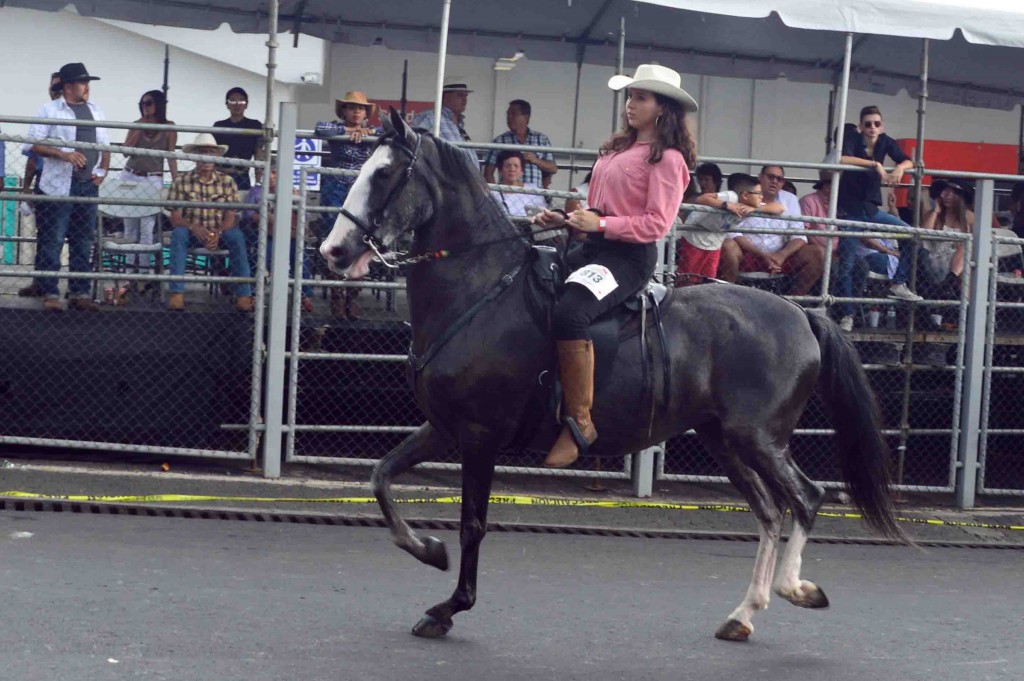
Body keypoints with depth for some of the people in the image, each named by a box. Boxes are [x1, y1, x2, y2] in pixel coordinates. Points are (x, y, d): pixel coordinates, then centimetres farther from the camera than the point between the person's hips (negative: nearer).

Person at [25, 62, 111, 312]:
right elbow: (33, 143, -9)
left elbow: (105, 145, 21)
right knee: (52, 241, -5)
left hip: (88, 186, 5)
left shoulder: (95, 111, 15)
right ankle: (50, 293, -2)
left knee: (83, 242, 7)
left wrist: (103, 170, 6)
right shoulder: (50, 111, -3)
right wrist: (63, 154, -20)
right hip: (58, 186, -5)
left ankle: (80, 293, 12)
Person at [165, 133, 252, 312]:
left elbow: (230, 217, -5)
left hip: (219, 233, 1)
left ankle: (243, 294, -31)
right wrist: (194, 228, -29)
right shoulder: (182, 181, -3)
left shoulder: (227, 182, 1)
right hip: (191, 232, -1)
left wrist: (217, 233, -26)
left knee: (236, 235, -30)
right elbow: (175, 218, -8)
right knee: (178, 234, -34)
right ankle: (176, 292, -37)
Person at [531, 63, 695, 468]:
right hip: (594, 247, 10)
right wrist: (565, 220, 10)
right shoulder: (619, 149, 18)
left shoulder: (667, 159, -8)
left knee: (569, 313, -34)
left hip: (630, 255, -10)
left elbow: (657, 223, -16)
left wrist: (601, 224, -22)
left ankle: (579, 422, -28)